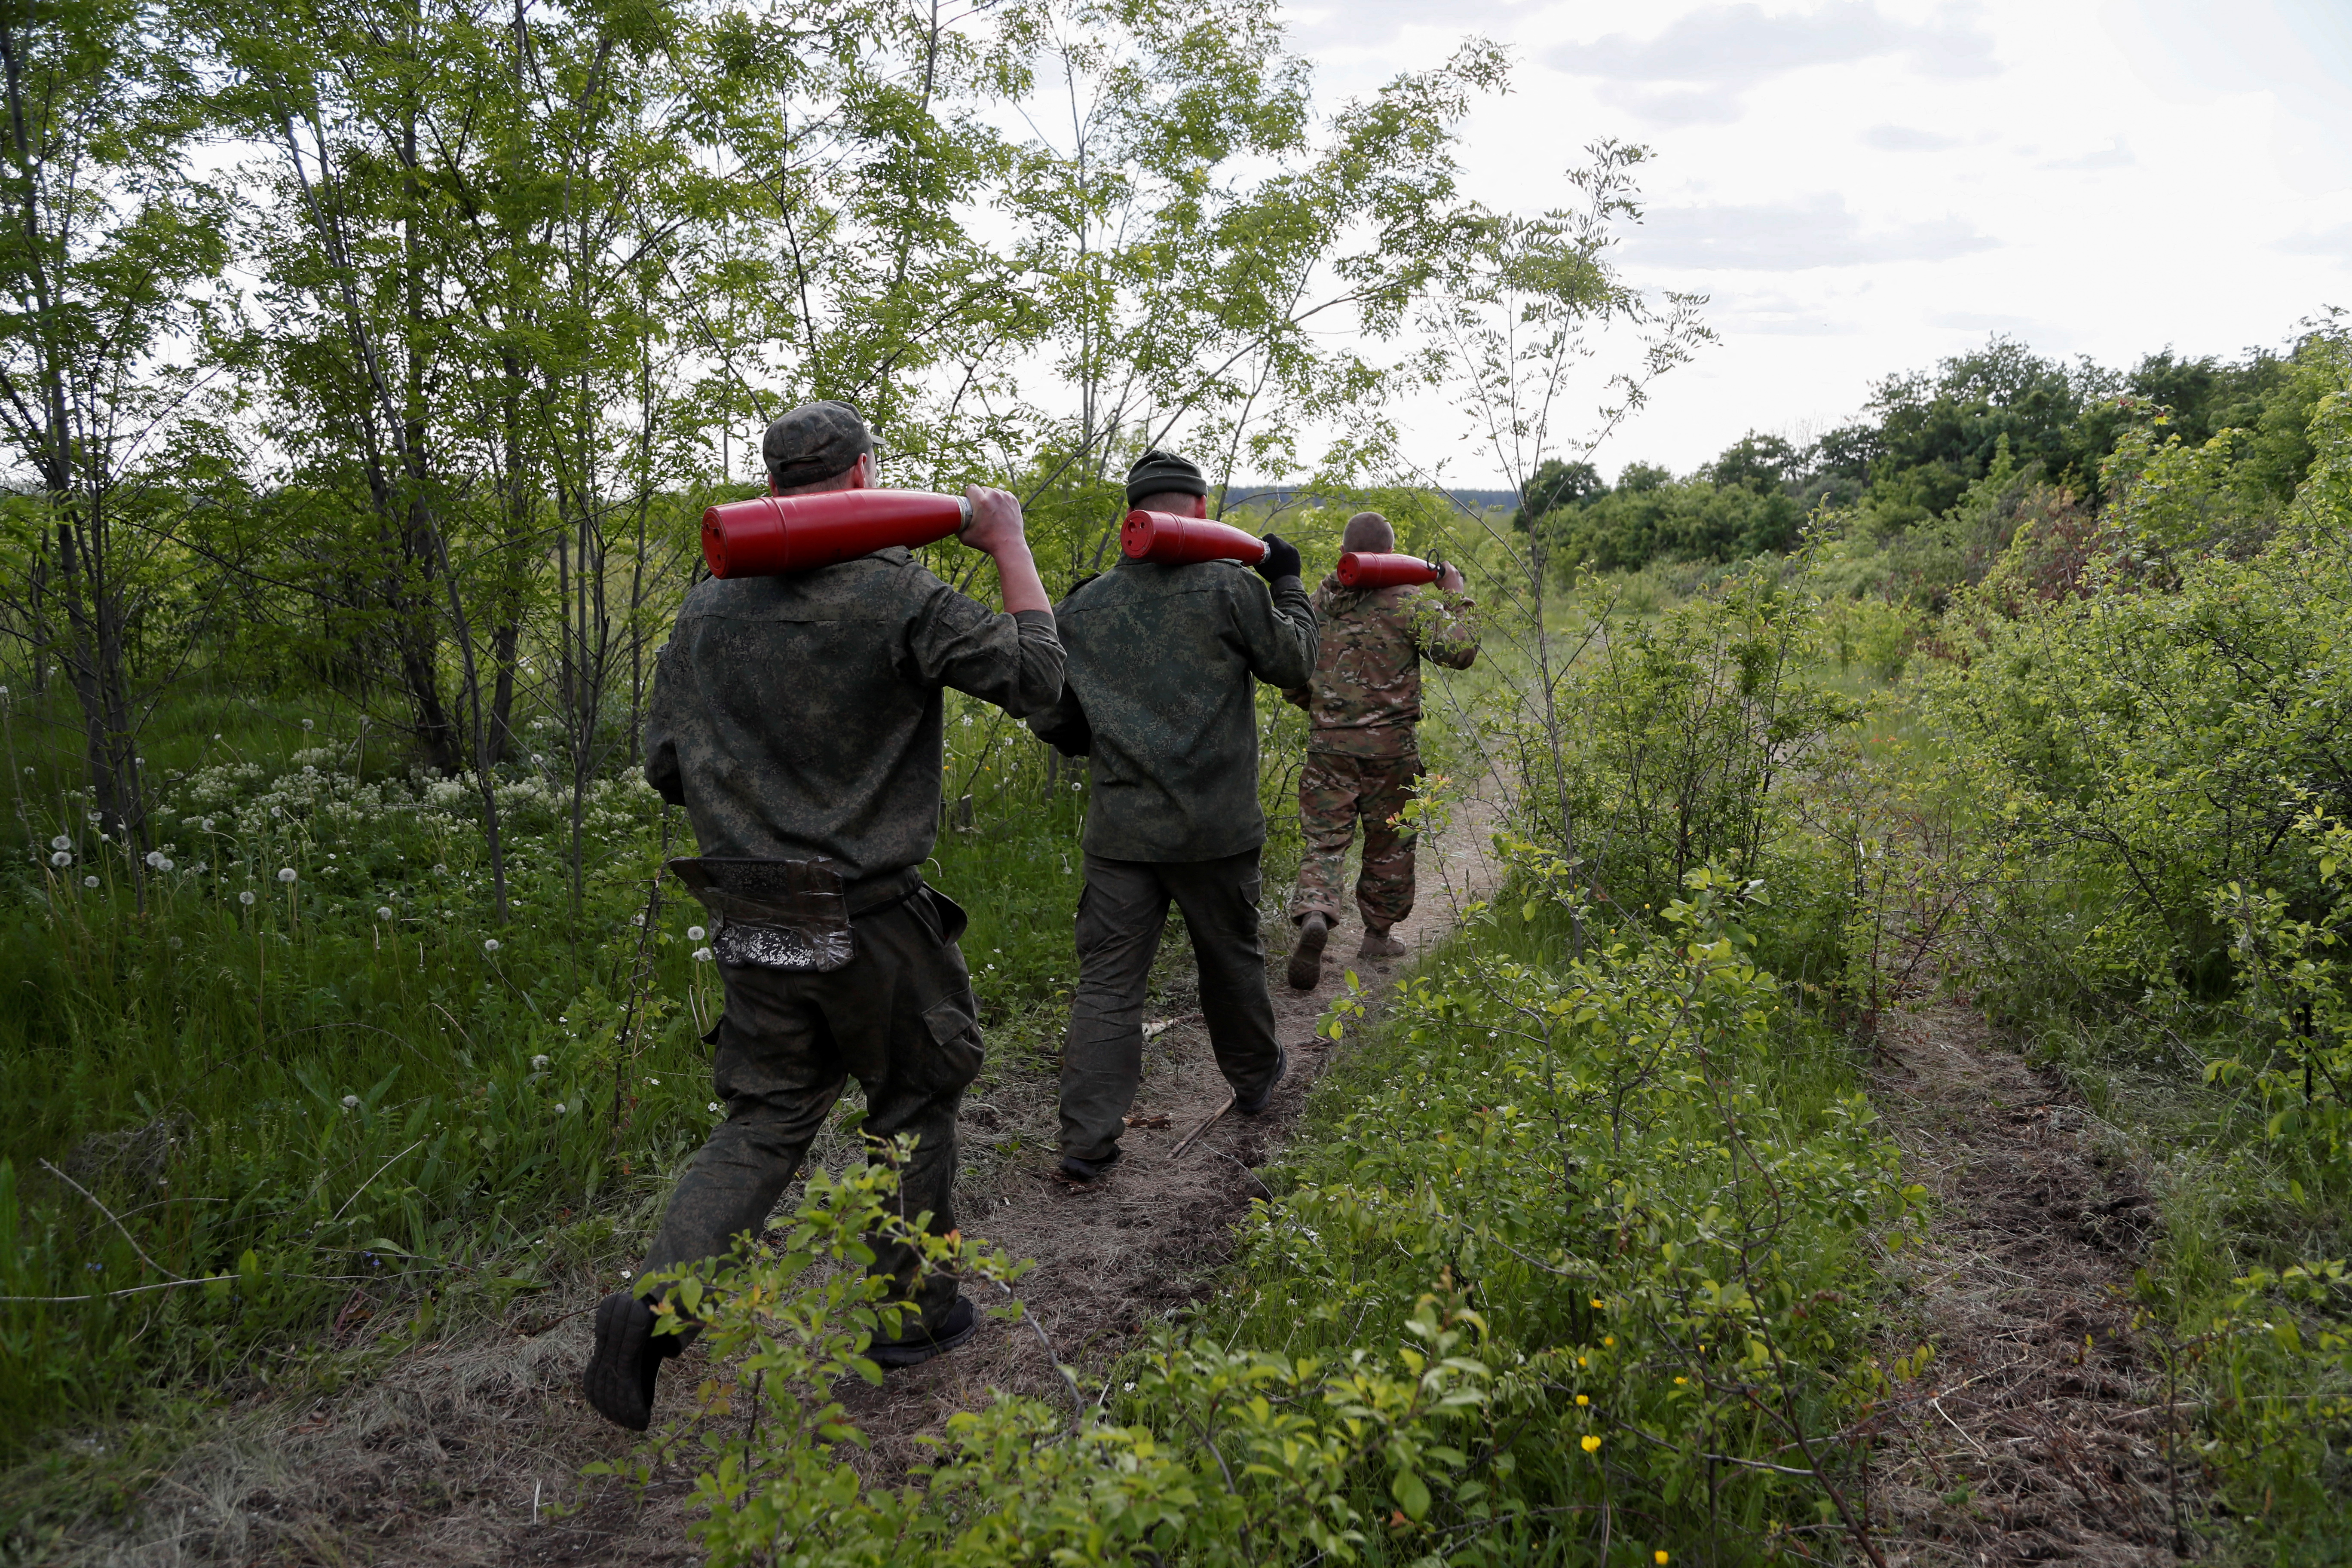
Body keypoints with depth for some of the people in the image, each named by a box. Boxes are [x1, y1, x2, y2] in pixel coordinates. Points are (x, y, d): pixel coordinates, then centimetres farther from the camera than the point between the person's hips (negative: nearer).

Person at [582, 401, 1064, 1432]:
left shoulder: (709, 605, 2)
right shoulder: (896, 595, -14)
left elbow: (665, 769, 7)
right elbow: (1035, 677, -9)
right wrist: (1008, 544, 0)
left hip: (753, 921, 4)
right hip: (872, 922, -4)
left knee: (763, 1120, 15)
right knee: (913, 1108, 16)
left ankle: (656, 1302, 0)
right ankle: (912, 1312, 29)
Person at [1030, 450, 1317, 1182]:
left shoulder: (1082, 607, 2)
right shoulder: (1229, 588, -9)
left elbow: (1049, 720, 6)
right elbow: (1294, 661, 3)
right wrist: (1287, 585, 17)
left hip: (1121, 830, 2)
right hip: (1216, 827, -1)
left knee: (1108, 979, 4)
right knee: (1232, 958, 20)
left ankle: (1087, 1138, 1)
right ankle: (1254, 1077, 42)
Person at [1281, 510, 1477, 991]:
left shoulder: (1317, 603, 6)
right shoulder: (1408, 603, -7)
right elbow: (1460, 650, -14)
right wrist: (1455, 599, 2)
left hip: (1327, 743, 2)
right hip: (1390, 744, -2)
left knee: (1325, 840, 3)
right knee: (1389, 842, 14)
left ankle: (1314, 915, -23)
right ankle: (1378, 934, 25)